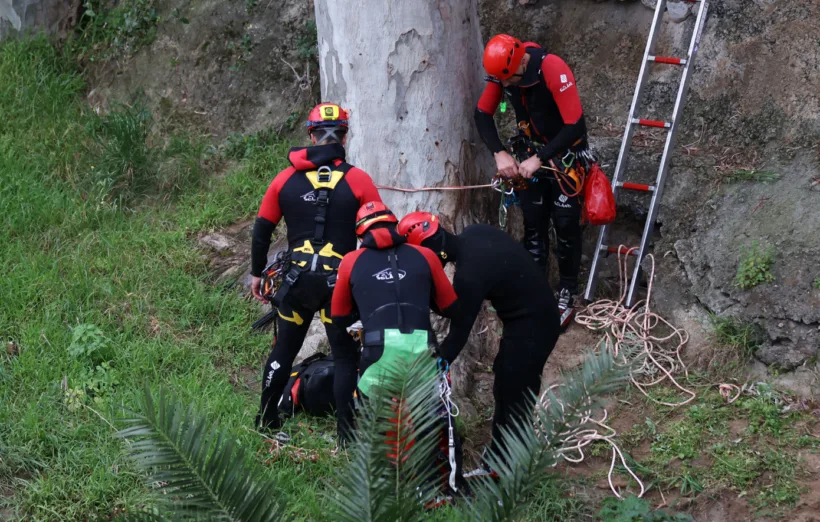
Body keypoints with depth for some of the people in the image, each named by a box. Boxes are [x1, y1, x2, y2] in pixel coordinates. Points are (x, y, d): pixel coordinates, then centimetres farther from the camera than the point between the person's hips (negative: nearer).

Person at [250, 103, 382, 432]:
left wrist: (256, 274, 19)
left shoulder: (286, 179, 2)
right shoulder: (358, 181, -7)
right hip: (340, 282, -3)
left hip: (296, 281, 3)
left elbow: (262, 231, 7)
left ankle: (266, 421, 28)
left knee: (284, 350, 18)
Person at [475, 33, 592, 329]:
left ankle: (567, 294, 10)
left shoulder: (554, 71, -33)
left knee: (565, 224, -2)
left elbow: (576, 126, -33)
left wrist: (540, 159, -31)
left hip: (566, 152, -5)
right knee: (533, 222, 5)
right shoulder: (503, 70, -15)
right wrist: (499, 154, -18)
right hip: (533, 151, 5)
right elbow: (483, 113, -4)